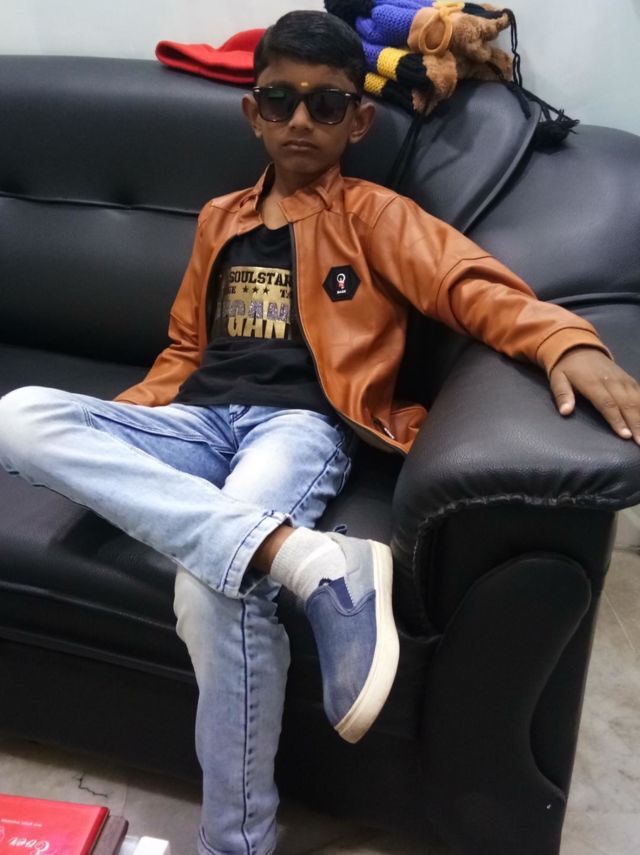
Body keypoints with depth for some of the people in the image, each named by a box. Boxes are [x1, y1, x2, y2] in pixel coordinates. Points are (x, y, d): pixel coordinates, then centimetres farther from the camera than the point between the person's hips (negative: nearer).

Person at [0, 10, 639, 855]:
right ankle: (305, 557, -37)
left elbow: (471, 284, -7)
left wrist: (567, 340, -28)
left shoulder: (373, 214, 8)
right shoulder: (220, 219, 23)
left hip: (301, 423, -5)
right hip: (198, 421, 6)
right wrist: (112, 425, 11)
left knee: (214, 581, -35)